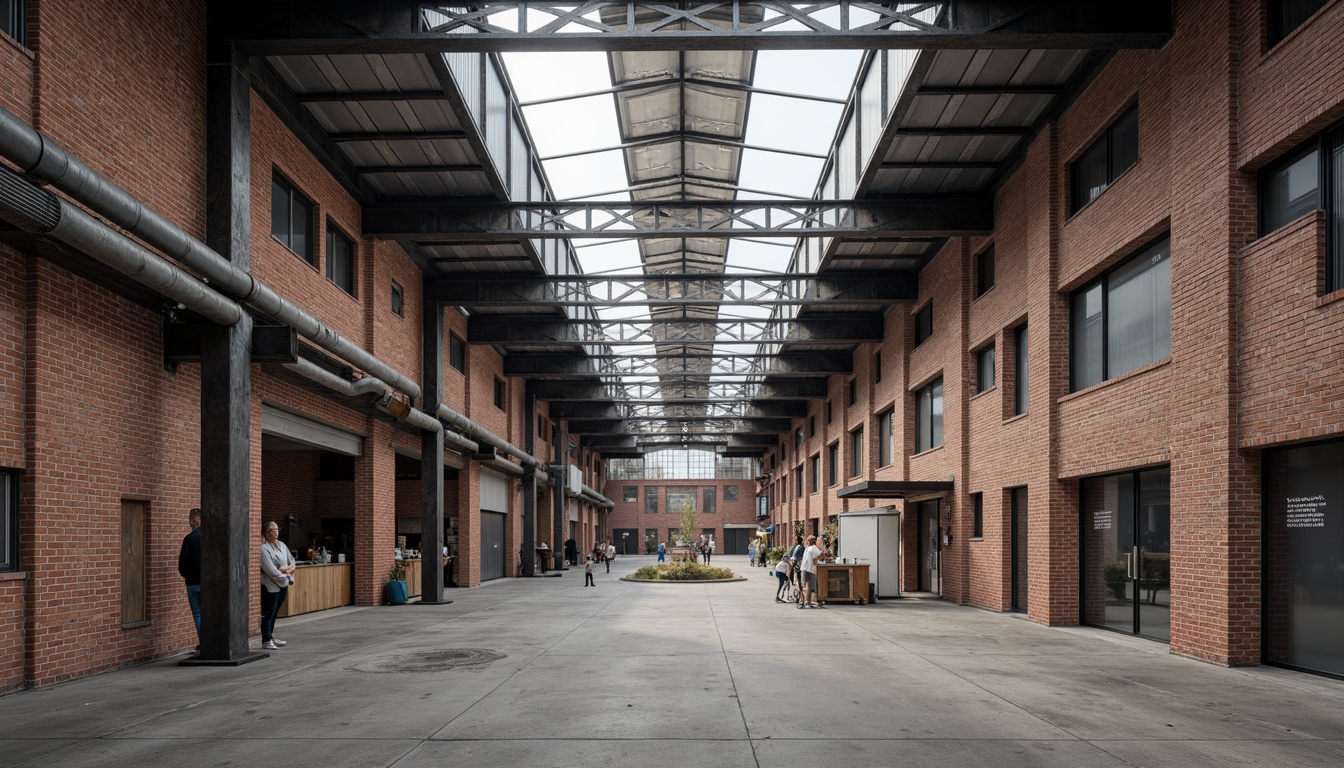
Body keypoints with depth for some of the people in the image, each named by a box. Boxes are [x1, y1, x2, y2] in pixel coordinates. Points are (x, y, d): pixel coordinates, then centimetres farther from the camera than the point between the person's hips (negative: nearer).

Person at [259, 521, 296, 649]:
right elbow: (270, 569, -19)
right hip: (271, 585, -7)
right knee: (268, 614, -2)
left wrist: (290, 568, -1)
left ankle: (271, 637, 25)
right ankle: (266, 641, 4)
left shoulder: (282, 545, 12)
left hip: (283, 585, 8)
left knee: (274, 613, 16)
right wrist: (283, 577, -13)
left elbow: (291, 560, 18)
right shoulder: (264, 548, -13)